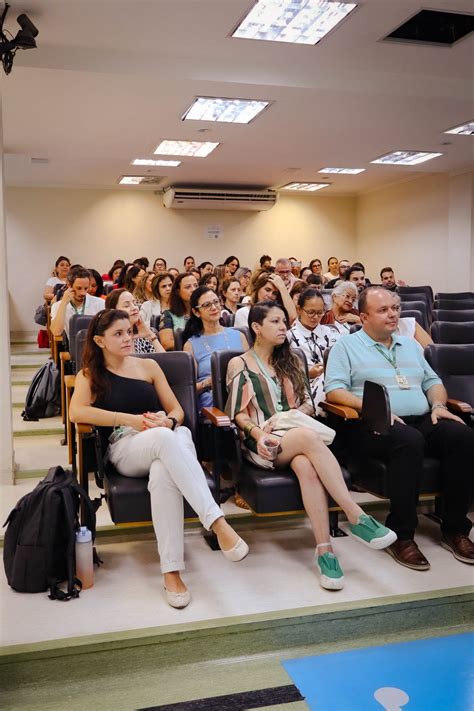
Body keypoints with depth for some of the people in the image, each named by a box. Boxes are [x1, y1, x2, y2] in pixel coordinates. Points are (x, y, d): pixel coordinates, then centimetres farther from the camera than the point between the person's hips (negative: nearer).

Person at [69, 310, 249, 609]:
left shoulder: (148, 365, 19)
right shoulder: (90, 374, 12)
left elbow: (177, 410, 16)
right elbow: (77, 412, -8)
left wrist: (168, 421, -10)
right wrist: (132, 419, -14)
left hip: (170, 439, 3)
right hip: (125, 448, -2)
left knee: (163, 472, -38)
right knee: (165, 439, -39)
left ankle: (172, 571, -40)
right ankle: (218, 523, -47)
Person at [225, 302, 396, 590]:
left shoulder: (291, 360, 22)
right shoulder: (239, 364, 11)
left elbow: (308, 404, 16)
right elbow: (238, 413, 4)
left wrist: (286, 416, -6)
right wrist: (257, 433, -16)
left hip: (295, 435, 3)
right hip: (262, 444, -3)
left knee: (307, 466, -36)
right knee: (309, 437, -37)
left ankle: (324, 549, -41)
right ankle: (356, 516, -39)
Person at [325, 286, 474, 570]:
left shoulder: (410, 344, 26)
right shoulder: (346, 346, 7)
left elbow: (432, 381, 26)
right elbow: (334, 390, -5)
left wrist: (438, 405, 4)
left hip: (423, 420, 6)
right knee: (409, 441, -38)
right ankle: (401, 535, -26)